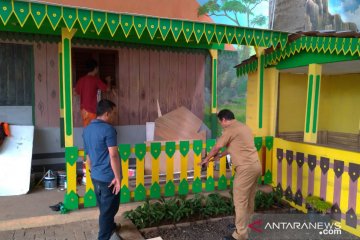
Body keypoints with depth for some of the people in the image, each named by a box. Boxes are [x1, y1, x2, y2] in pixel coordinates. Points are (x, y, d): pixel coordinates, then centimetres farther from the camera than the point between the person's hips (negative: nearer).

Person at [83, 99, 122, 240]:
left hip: (95, 176, 9)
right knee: (109, 209, 6)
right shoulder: (108, 129, -19)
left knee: (104, 207, 25)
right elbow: (113, 156, -23)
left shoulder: (87, 130, 7)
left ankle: (111, 228, 45)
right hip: (108, 177, -8)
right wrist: (118, 178, -18)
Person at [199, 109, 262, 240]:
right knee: (249, 198, 20)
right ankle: (244, 224, 35)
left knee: (240, 201, -2)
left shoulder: (230, 129, -10)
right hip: (255, 165, 10)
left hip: (246, 168, -10)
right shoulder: (243, 126, 18)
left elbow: (216, 147, -1)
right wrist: (219, 156, 33)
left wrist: (206, 159, 14)